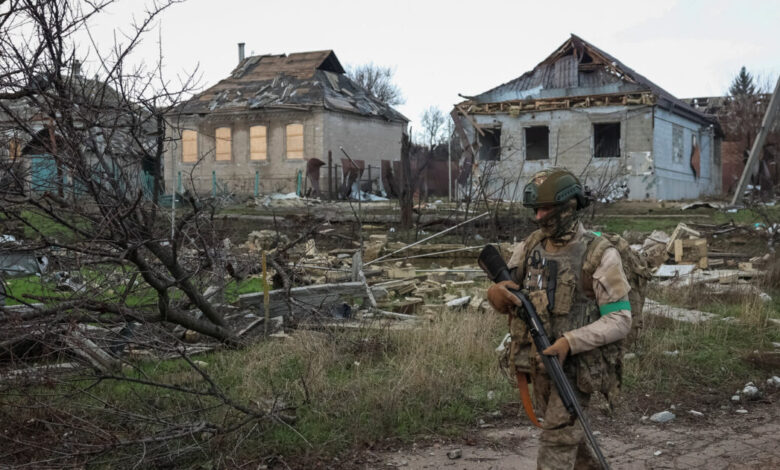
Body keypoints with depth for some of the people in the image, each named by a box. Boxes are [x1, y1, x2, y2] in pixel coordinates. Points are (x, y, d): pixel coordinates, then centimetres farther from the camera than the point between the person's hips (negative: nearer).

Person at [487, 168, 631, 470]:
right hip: (538, 363, 6)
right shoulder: (529, 248, 2)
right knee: (566, 430, 20)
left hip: (577, 364, -6)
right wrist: (496, 293, -16)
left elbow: (620, 321, -15)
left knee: (557, 439, -8)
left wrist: (570, 342, -27)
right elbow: (504, 299, 10)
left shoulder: (599, 255, -13)